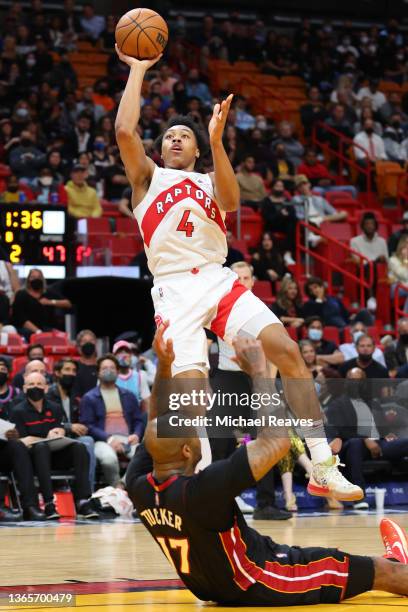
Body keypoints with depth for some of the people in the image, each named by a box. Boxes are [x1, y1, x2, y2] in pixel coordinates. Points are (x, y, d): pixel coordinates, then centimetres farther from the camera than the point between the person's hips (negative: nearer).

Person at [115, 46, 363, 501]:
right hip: (175, 290, -2)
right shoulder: (147, 178, 17)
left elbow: (230, 201, -3)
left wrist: (216, 140, -12)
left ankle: (323, 468, -15)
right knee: (189, 387, -22)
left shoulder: (210, 182, 23)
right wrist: (137, 69, 6)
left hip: (219, 281, 2)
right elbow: (125, 131, -1)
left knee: (286, 350, -16)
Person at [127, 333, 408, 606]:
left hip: (212, 588, 8)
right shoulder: (203, 489, -37)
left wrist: (164, 365, -3)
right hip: (259, 587, -8)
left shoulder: (137, 485, -14)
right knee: (382, 571, 5)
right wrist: (258, 369, -27)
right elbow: (278, 439, -36)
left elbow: (158, 426, 6)